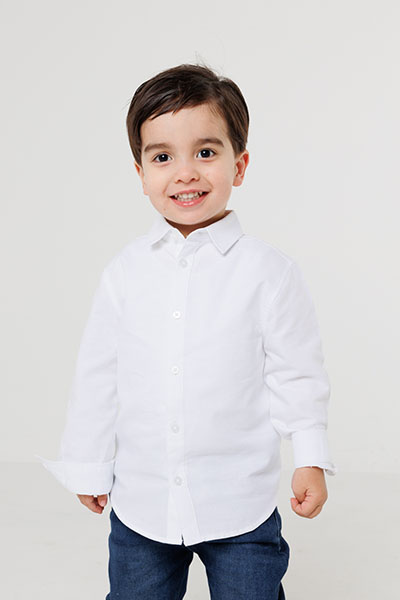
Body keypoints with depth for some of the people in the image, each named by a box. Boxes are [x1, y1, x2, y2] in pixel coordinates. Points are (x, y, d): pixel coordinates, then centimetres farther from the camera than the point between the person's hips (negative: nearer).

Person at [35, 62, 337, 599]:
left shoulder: (268, 271, -10)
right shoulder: (125, 272, -3)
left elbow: (295, 374, -4)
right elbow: (97, 375, 4)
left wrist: (310, 458, -10)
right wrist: (89, 467, 9)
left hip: (240, 502, -2)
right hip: (140, 500, 3)